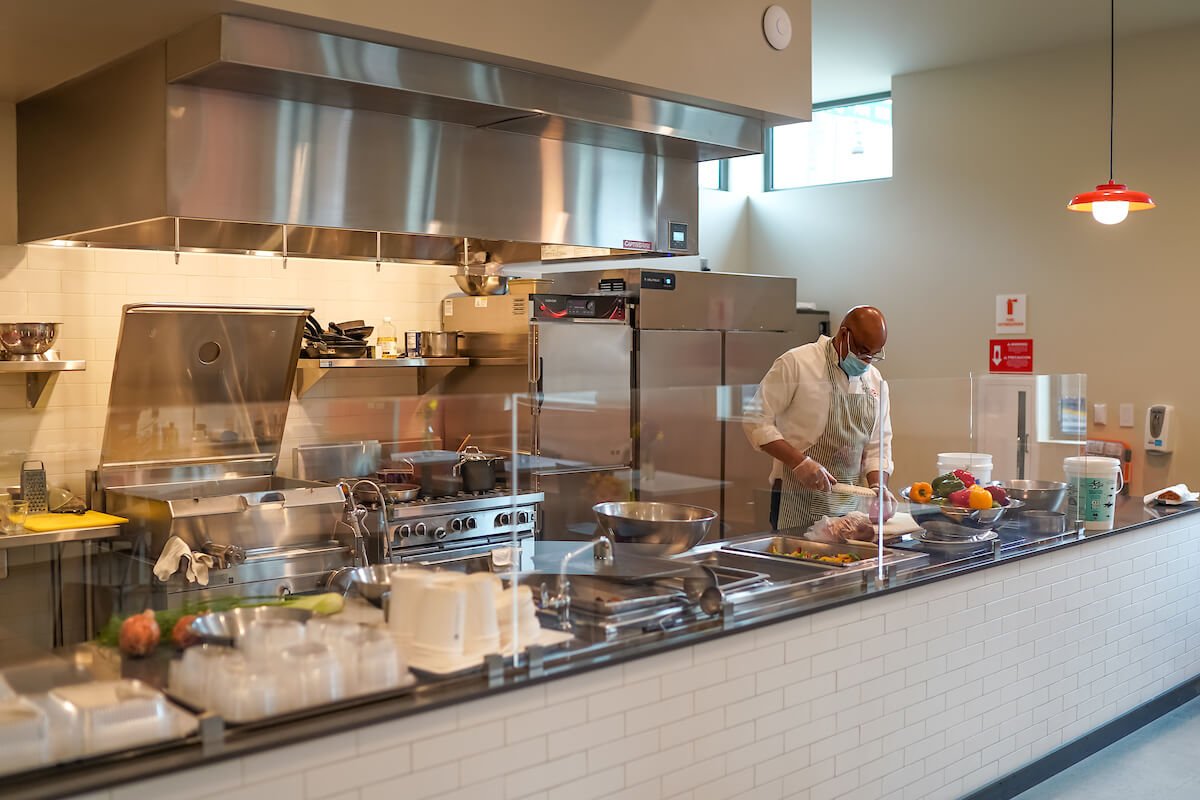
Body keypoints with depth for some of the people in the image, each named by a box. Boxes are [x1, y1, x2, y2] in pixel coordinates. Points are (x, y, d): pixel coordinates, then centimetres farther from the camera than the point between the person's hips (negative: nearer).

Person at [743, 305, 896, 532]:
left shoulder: (875, 380, 10)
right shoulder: (796, 363, -10)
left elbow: (878, 444, 13)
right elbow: (757, 422, -12)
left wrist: (878, 486, -5)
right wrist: (800, 462, -21)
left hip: (850, 504, 5)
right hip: (798, 501, -5)